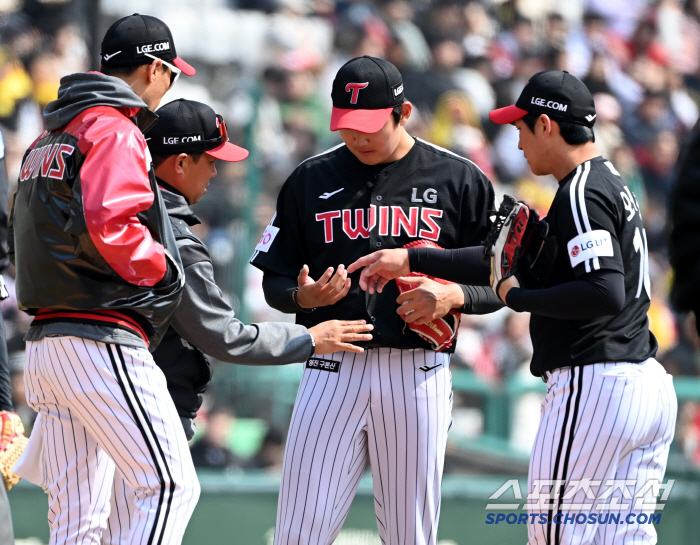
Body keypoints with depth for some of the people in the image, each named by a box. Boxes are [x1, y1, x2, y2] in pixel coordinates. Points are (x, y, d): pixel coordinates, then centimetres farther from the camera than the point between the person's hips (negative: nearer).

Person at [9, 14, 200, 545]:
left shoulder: (48, 137, 22)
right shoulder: (115, 130, -8)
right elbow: (109, 223, -23)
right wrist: (164, 270, -9)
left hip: (45, 338, 10)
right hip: (102, 340, -10)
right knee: (171, 485, -10)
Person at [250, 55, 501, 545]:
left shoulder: (460, 180, 5)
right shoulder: (310, 180, 9)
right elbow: (275, 281, 13)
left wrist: (454, 296, -14)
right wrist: (304, 296, -10)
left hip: (419, 372, -1)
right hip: (333, 370, 1)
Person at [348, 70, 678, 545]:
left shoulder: (582, 195, -12)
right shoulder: (612, 185, 19)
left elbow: (605, 294, -26)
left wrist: (518, 298, -13)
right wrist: (411, 260, 23)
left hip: (593, 384, -10)